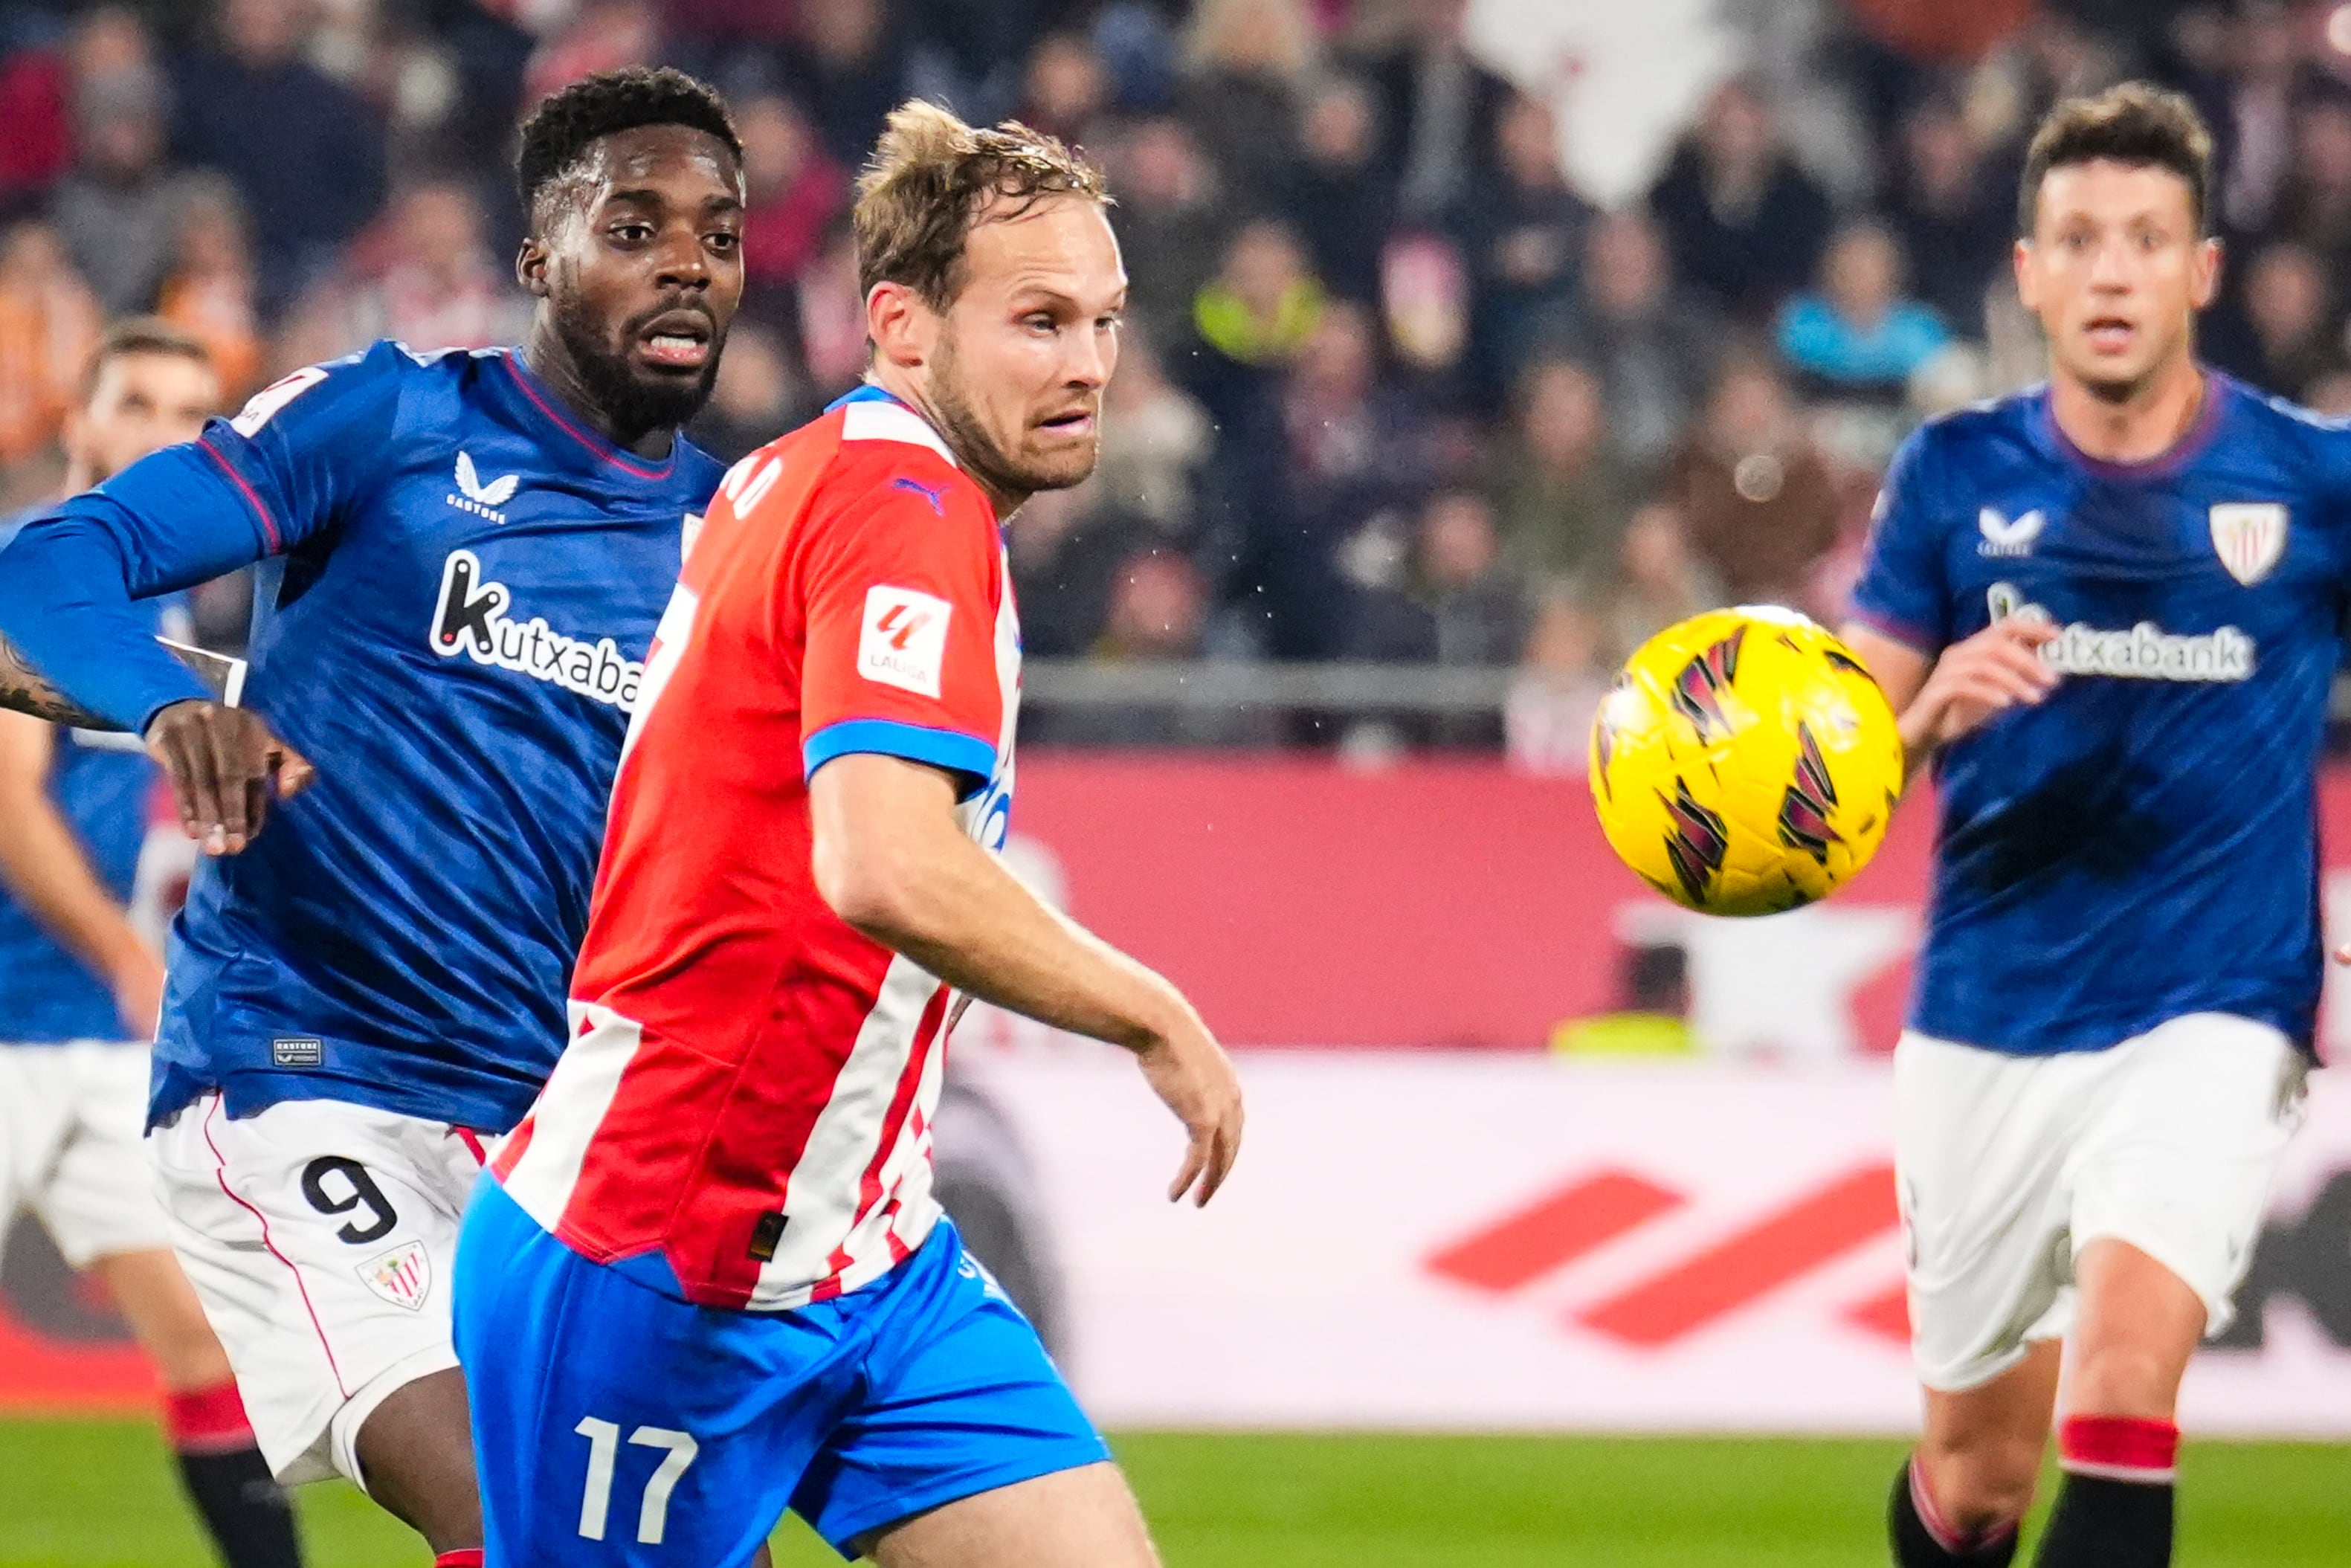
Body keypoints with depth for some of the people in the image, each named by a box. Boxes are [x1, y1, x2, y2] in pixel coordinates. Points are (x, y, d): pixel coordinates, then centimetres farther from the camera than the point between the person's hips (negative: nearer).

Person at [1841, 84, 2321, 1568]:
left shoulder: (2304, 476, -2)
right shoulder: (1956, 476, 3)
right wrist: (1936, 709, -17)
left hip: (2208, 1017, -2)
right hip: (1986, 1025, 2)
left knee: (2123, 1367, -26)